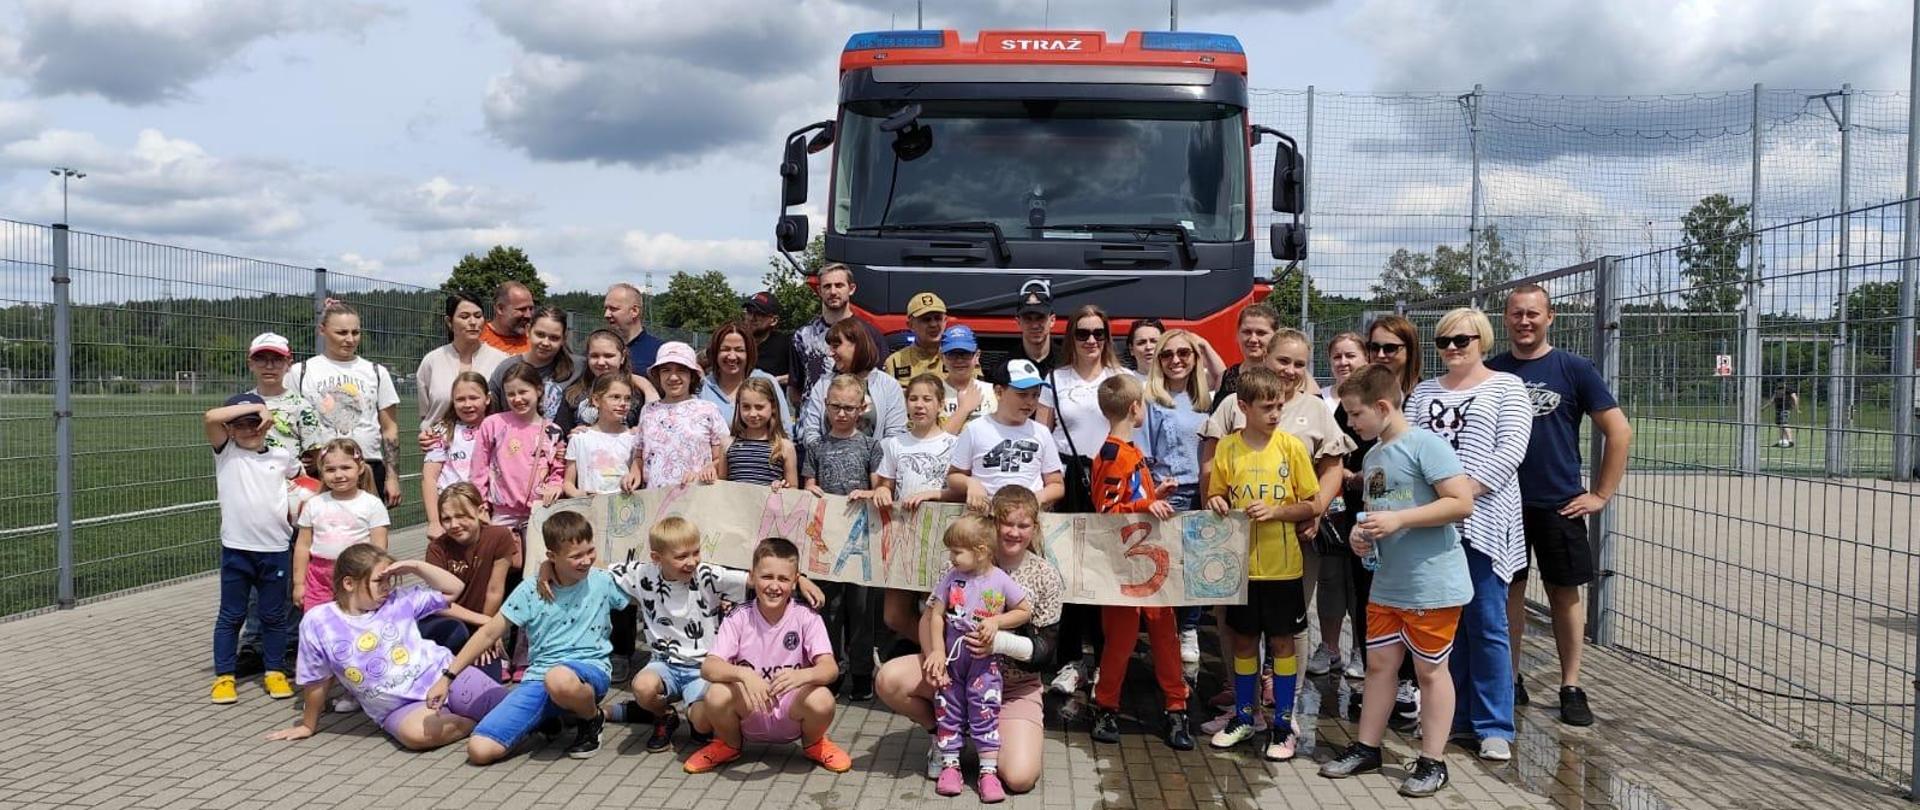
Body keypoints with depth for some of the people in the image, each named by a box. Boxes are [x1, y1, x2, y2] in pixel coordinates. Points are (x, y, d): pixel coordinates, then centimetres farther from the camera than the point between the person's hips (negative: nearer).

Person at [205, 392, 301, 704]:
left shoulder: (282, 456, 6)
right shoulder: (226, 452, 1)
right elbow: (211, 418, -17)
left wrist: (296, 506, 12)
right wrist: (253, 406, -15)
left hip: (276, 550, 2)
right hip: (236, 550, -1)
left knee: (274, 615, 11)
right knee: (231, 615, 7)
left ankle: (273, 671, 22)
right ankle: (224, 675, 16)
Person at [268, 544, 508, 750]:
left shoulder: (398, 601, 3)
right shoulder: (318, 622, -3)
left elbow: (453, 590, 9)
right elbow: (316, 682, 9)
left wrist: (415, 566, -3)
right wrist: (309, 725, 16)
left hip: (443, 674, 2)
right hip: (401, 707, -2)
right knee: (415, 733, -39)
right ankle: (475, 721, -14)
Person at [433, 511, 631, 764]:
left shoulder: (604, 581, 0)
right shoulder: (531, 590, 1)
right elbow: (489, 633, 5)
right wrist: (447, 677, 3)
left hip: (590, 670, -2)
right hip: (538, 678, 3)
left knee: (560, 679, -43)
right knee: (479, 750, -17)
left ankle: (593, 718, -6)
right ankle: (553, 717, 9)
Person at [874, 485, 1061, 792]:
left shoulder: (1045, 576, -8)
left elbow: (1045, 654, -10)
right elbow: (931, 614, -3)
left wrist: (1001, 642, -30)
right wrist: (936, 650, -26)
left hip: (1016, 685, -2)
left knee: (1019, 777, -24)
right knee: (890, 679, -25)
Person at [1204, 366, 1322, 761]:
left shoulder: (1291, 447, -6)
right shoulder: (1227, 448, -1)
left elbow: (1313, 506, -3)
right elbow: (1217, 497, 10)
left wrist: (1276, 511, -18)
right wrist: (1216, 503, -12)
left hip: (1281, 565, -2)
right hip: (1240, 562, 2)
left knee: (1281, 641, 7)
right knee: (1243, 640, 13)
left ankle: (1282, 724, 18)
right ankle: (1243, 718, 28)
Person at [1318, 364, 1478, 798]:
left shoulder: (1425, 445, -15)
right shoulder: (1373, 456, 11)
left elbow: (1462, 502, -22)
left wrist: (1398, 520, -24)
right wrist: (1364, 534, 3)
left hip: (1433, 586, -8)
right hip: (1387, 584, 8)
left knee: (1430, 668, 4)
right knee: (1378, 662, 13)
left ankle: (1433, 761, 15)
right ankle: (1367, 747, 25)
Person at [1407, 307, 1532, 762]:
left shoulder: (1506, 388, 4)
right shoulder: (1424, 392, 17)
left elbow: (1511, 450, -8)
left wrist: (1468, 488, -19)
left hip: (1482, 521, -4)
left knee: (1486, 626, -2)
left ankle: (1494, 728, 7)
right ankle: (1456, 718, 20)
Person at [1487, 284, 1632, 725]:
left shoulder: (1574, 369, -2)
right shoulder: (1491, 372, 4)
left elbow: (1620, 431, -1)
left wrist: (1601, 495, -3)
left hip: (1559, 504, -2)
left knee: (1564, 593, 5)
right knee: (1508, 590, 8)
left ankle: (1571, 688, 14)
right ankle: (1510, 680, 19)